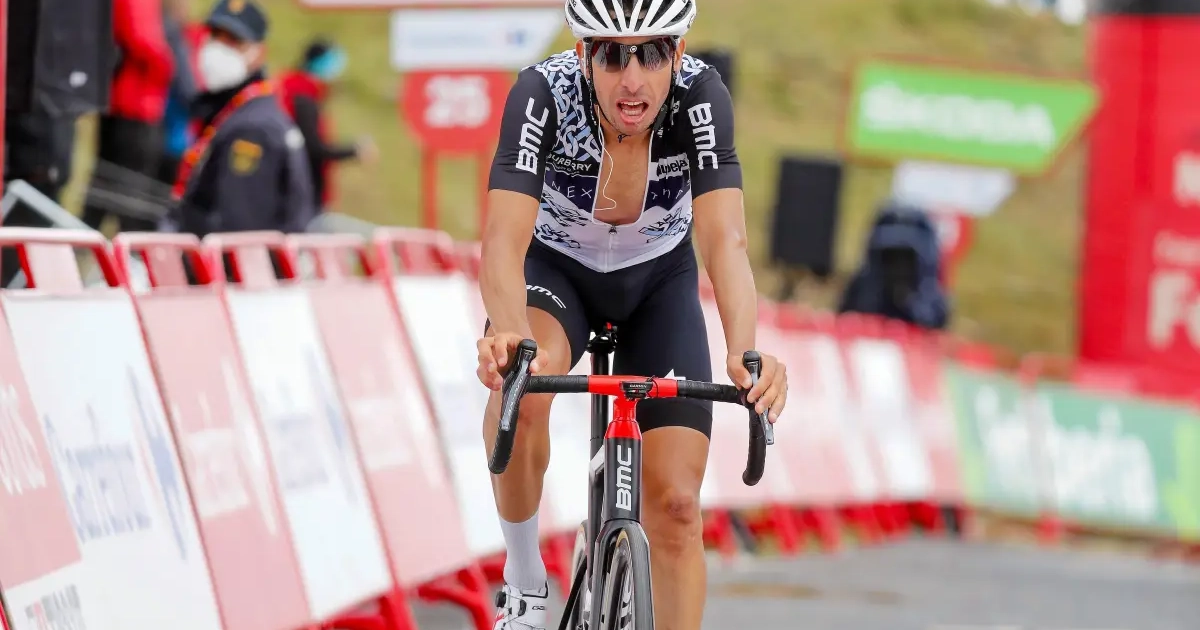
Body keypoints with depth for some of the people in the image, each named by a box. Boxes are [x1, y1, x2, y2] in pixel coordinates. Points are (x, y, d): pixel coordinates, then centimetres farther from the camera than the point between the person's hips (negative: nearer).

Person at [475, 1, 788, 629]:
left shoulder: (700, 95, -31)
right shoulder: (543, 94, -33)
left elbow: (725, 241, -40)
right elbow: (504, 243, -42)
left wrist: (744, 355, -59)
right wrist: (510, 339, -63)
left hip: (659, 279, 2)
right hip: (555, 268, -2)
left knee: (675, 506, -9)